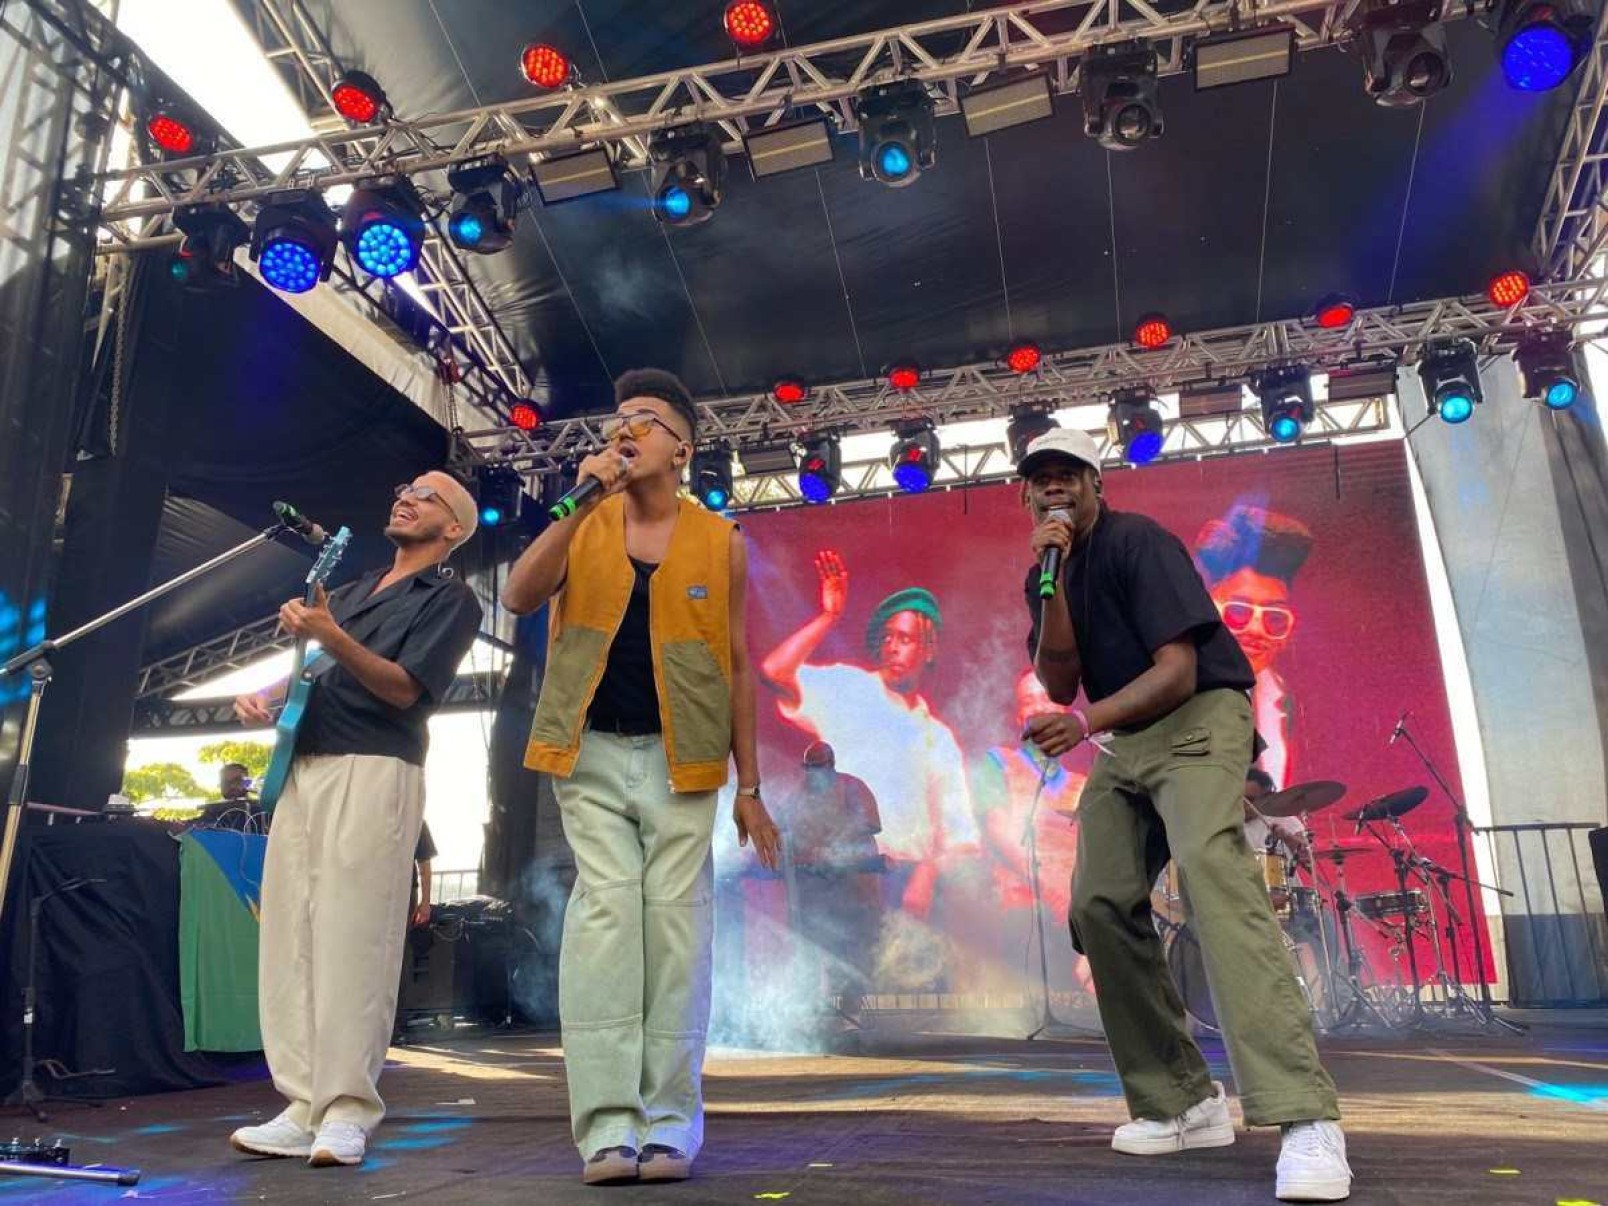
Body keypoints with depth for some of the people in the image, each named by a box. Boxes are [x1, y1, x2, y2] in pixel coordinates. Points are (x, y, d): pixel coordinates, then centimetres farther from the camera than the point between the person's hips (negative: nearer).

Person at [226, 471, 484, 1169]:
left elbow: (404, 688, -8)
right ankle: (305, 1105, 7)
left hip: (373, 771, -7)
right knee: (290, 935, 2)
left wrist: (331, 638, -20)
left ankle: (347, 1109, -4)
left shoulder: (451, 599, 4)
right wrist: (262, 696, 6)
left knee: (353, 939, -9)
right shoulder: (352, 591, 26)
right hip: (303, 767, 7)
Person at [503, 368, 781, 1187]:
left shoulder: (720, 541, 3)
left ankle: (669, 1122, 9)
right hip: (591, 753, 1)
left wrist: (750, 787, 2)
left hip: (678, 758, 0)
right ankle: (607, 1125, -1)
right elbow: (519, 598, -9)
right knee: (605, 914, -6)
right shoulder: (583, 525, 7)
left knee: (674, 924, 0)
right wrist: (582, 504, -16)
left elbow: (738, 666, 4)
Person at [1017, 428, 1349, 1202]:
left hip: (1198, 721, -7)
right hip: (1124, 739, 8)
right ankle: (1181, 1103, 8)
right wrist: (1053, 581, -15)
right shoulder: (1043, 576, 8)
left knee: (1211, 872, -29)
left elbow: (1178, 671, -21)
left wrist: (1086, 721, -36)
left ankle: (1306, 1120, -34)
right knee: (1099, 904, -2)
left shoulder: (1138, 543, -13)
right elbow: (1058, 683, -5)